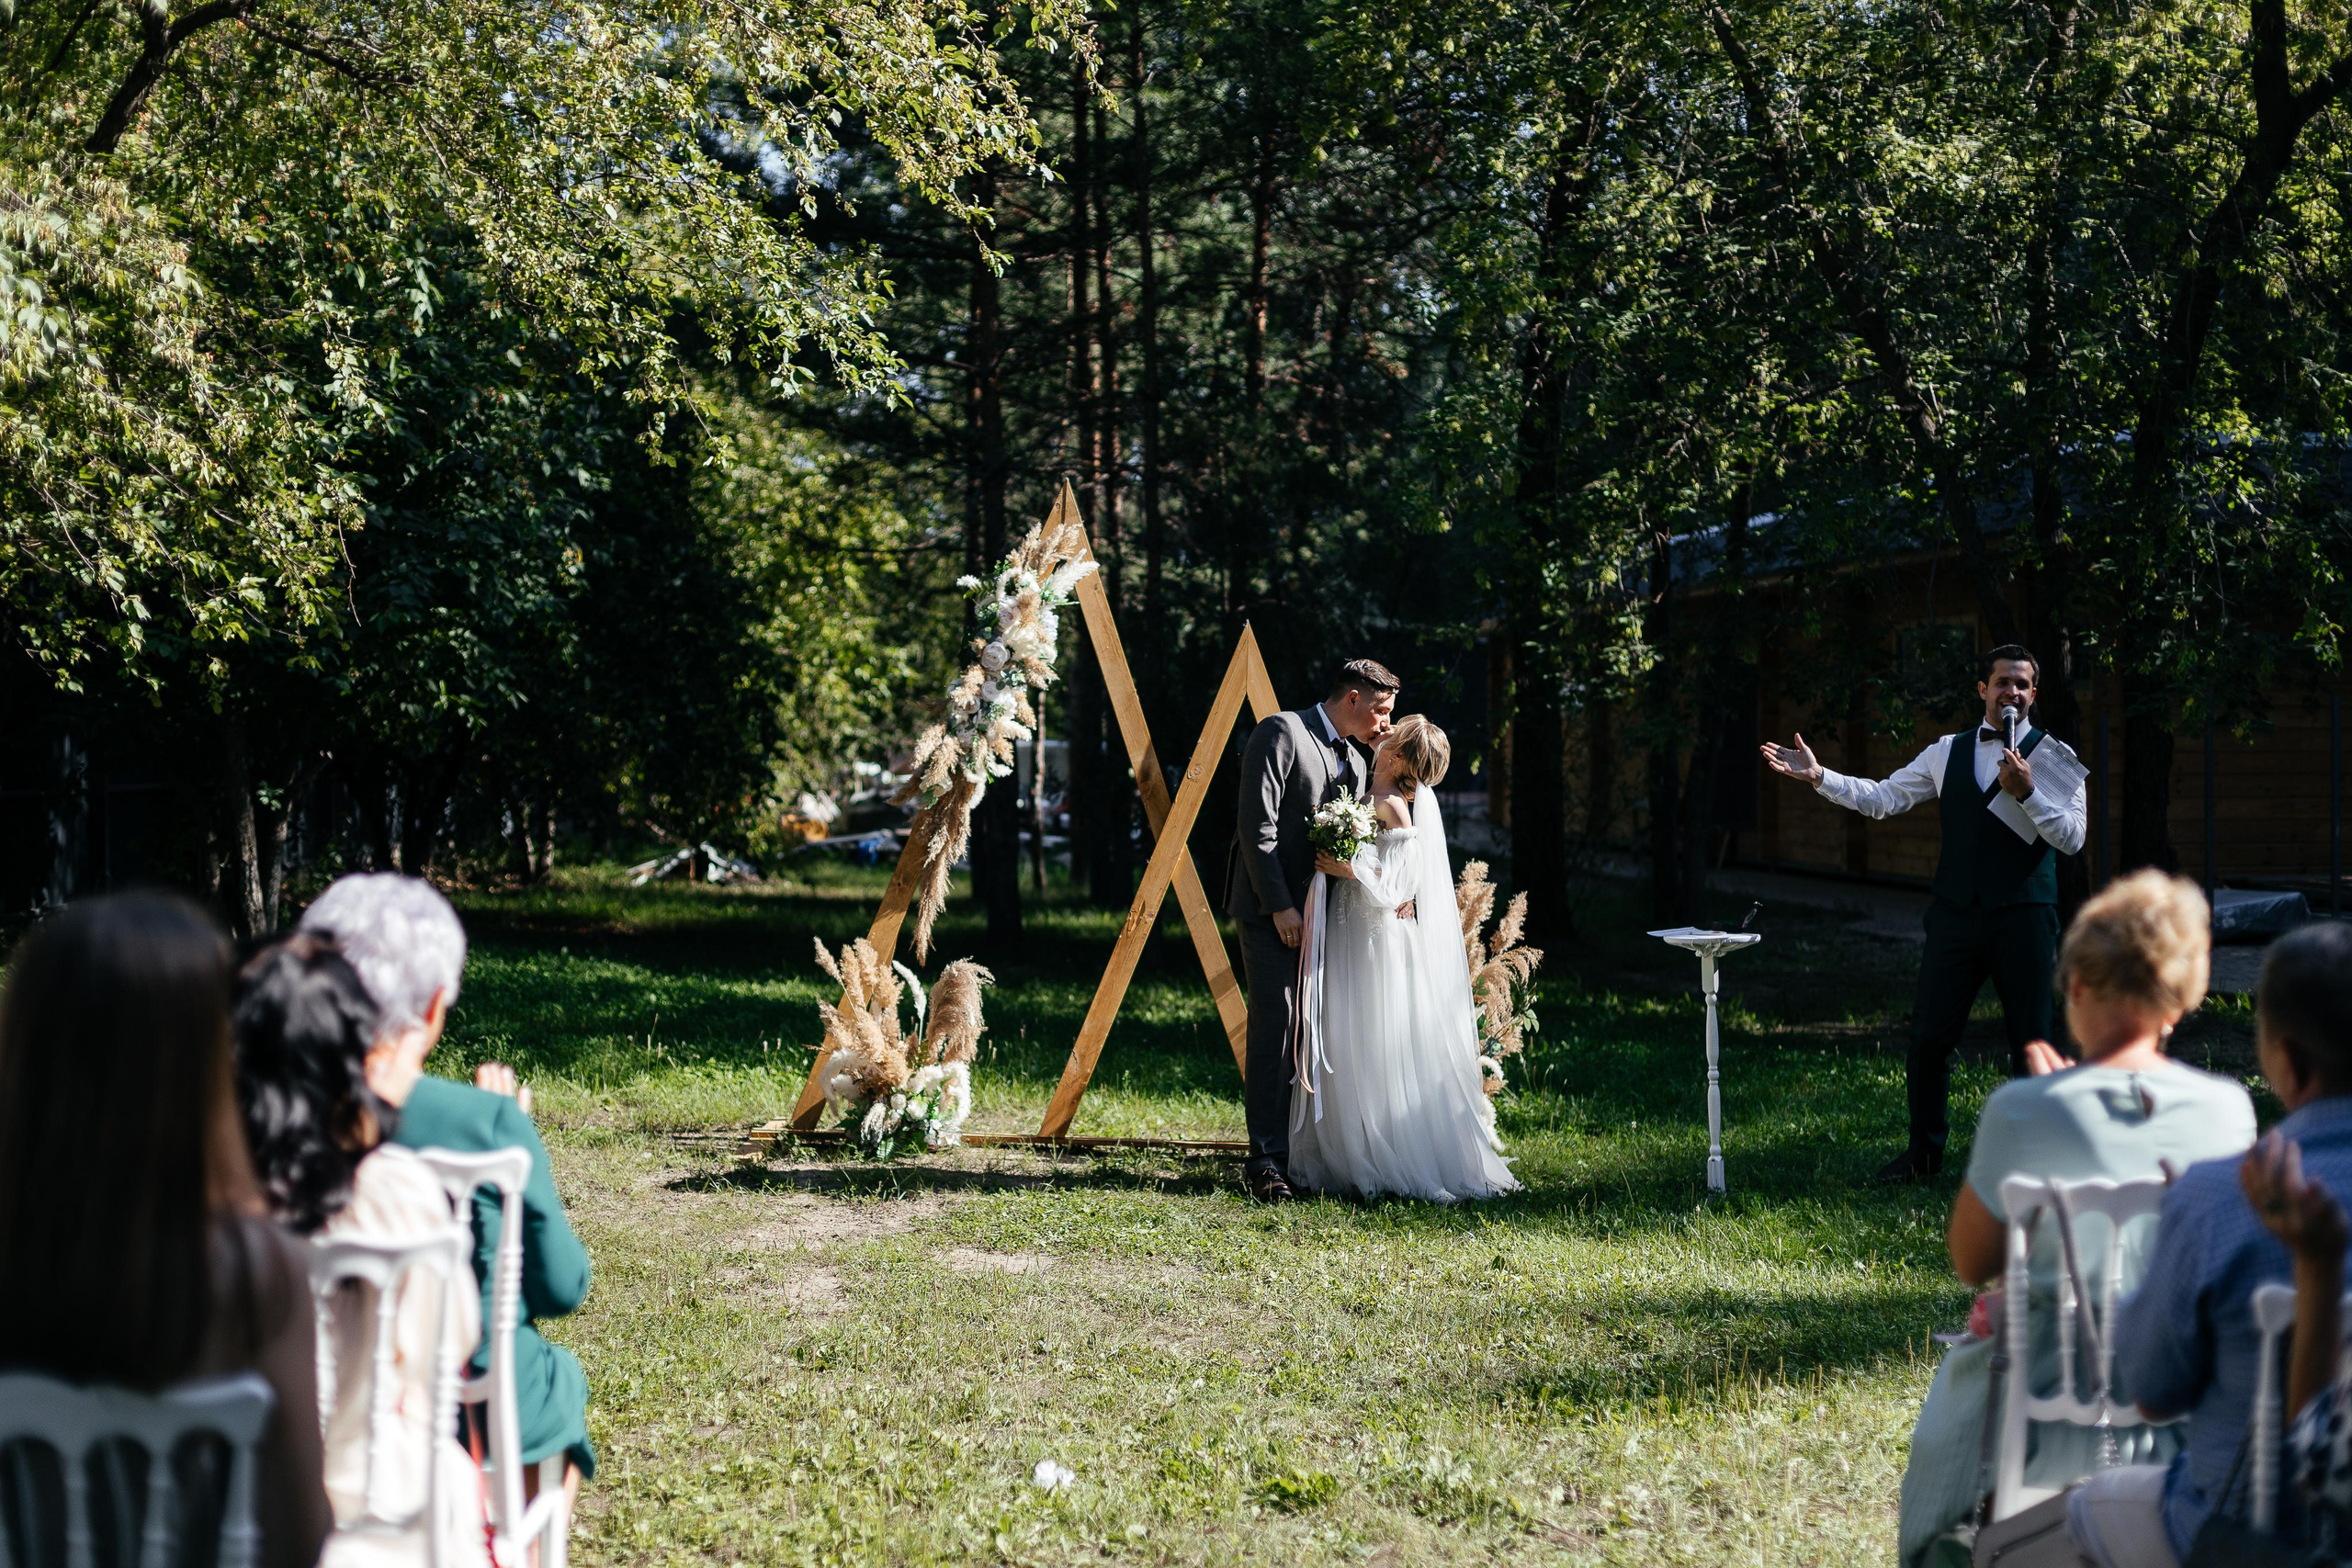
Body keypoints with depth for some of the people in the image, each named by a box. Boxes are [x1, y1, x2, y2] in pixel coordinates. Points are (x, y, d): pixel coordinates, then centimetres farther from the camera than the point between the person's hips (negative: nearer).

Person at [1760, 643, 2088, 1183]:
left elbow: (2072, 837, -8)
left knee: (2030, 1041, 3)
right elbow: (1882, 798, 7)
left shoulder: (2052, 757, 0)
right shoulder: (1948, 752, 10)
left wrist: (2027, 792, -21)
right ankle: (1924, 1152, 18)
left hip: (2023, 916, -3)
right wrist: (1818, 776, -3)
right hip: (1956, 913, 3)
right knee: (1929, 1037, 3)